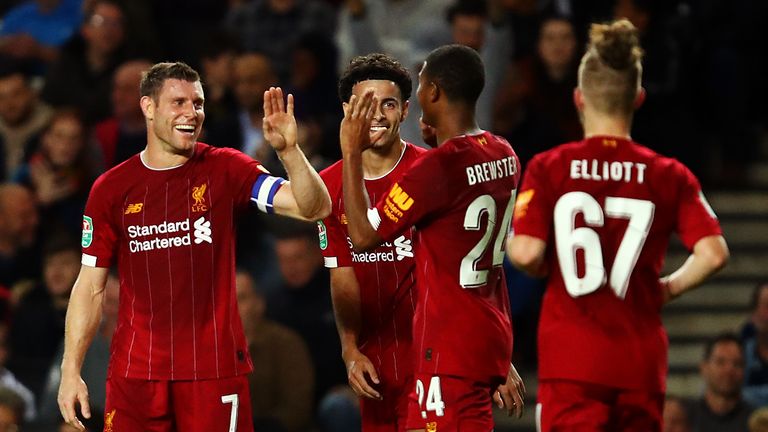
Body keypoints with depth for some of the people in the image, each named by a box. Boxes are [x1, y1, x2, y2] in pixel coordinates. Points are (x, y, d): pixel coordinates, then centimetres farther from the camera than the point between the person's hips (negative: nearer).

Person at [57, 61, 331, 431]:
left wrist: (288, 149, -24)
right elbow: (91, 286, 7)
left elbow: (315, 208, -8)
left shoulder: (226, 171, 1)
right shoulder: (110, 189, 4)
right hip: (135, 372, 1)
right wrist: (71, 371, 1)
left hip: (215, 371, -1)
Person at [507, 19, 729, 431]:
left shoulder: (548, 168, -2)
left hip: (571, 355, -2)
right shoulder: (669, 175, 1)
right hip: (640, 360, 2)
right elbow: (713, 253, -7)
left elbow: (526, 253, -10)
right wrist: (667, 288, 10)